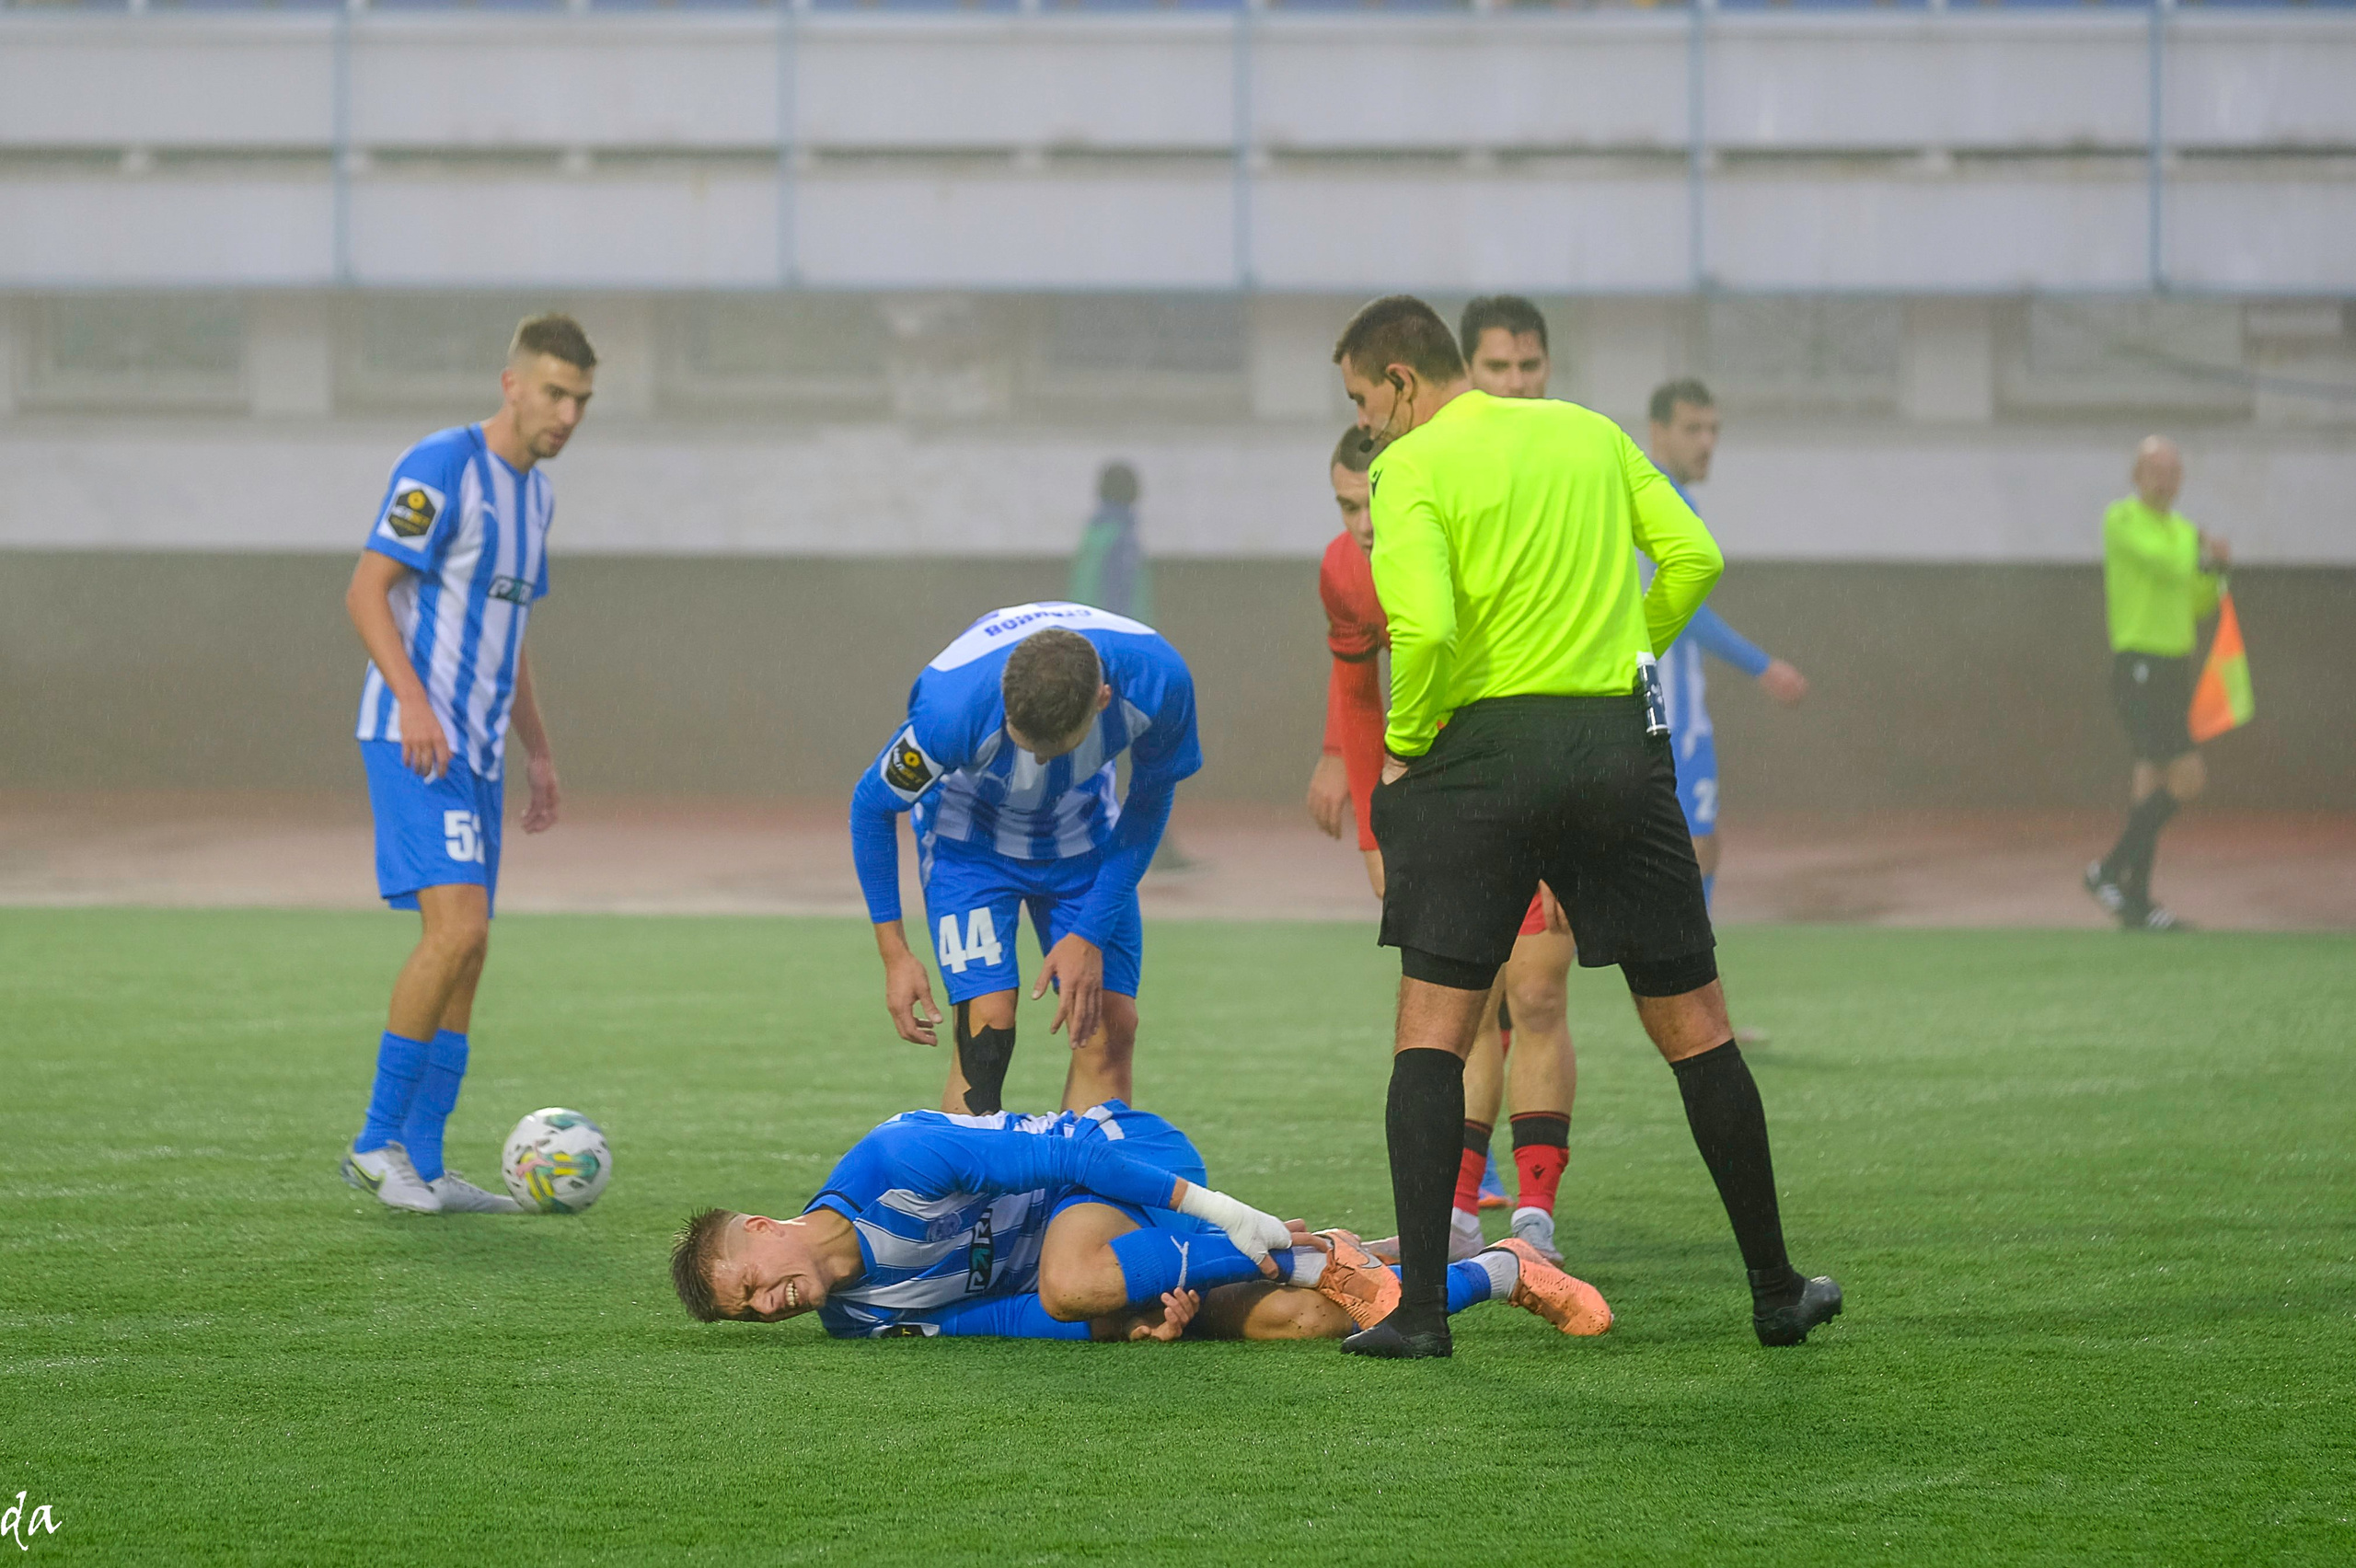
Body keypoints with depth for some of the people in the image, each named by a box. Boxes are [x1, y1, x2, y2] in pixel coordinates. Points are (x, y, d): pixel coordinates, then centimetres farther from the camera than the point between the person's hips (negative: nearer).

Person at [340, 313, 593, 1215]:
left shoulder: (533, 492, 18)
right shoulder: (443, 467, -10)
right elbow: (367, 591, -14)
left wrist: (537, 751, 25)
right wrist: (412, 700, -25)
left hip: (477, 748, 9)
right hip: (417, 737, -9)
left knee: (463, 954, 7)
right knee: (457, 929, -19)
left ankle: (423, 1167, 10)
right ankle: (378, 1142, -11)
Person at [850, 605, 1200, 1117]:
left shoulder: (1158, 681, -32)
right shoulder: (953, 706, -38)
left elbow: (1150, 800, -11)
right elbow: (872, 806, -17)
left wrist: (1090, 936, -13)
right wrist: (895, 954, -15)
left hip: (1081, 834, 3)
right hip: (971, 837, -3)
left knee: (1109, 1027, -7)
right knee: (987, 1027, -19)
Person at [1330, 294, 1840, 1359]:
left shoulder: (1412, 469, -4)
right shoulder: (1591, 433, 13)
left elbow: (1425, 623, -18)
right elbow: (1693, 557, 6)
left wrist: (1404, 741, -4)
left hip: (1481, 752, -4)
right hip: (1619, 743, 4)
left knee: (1431, 1030, 1)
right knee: (1692, 1024, 11)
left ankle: (1419, 1307, -9)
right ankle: (1776, 1292, 17)